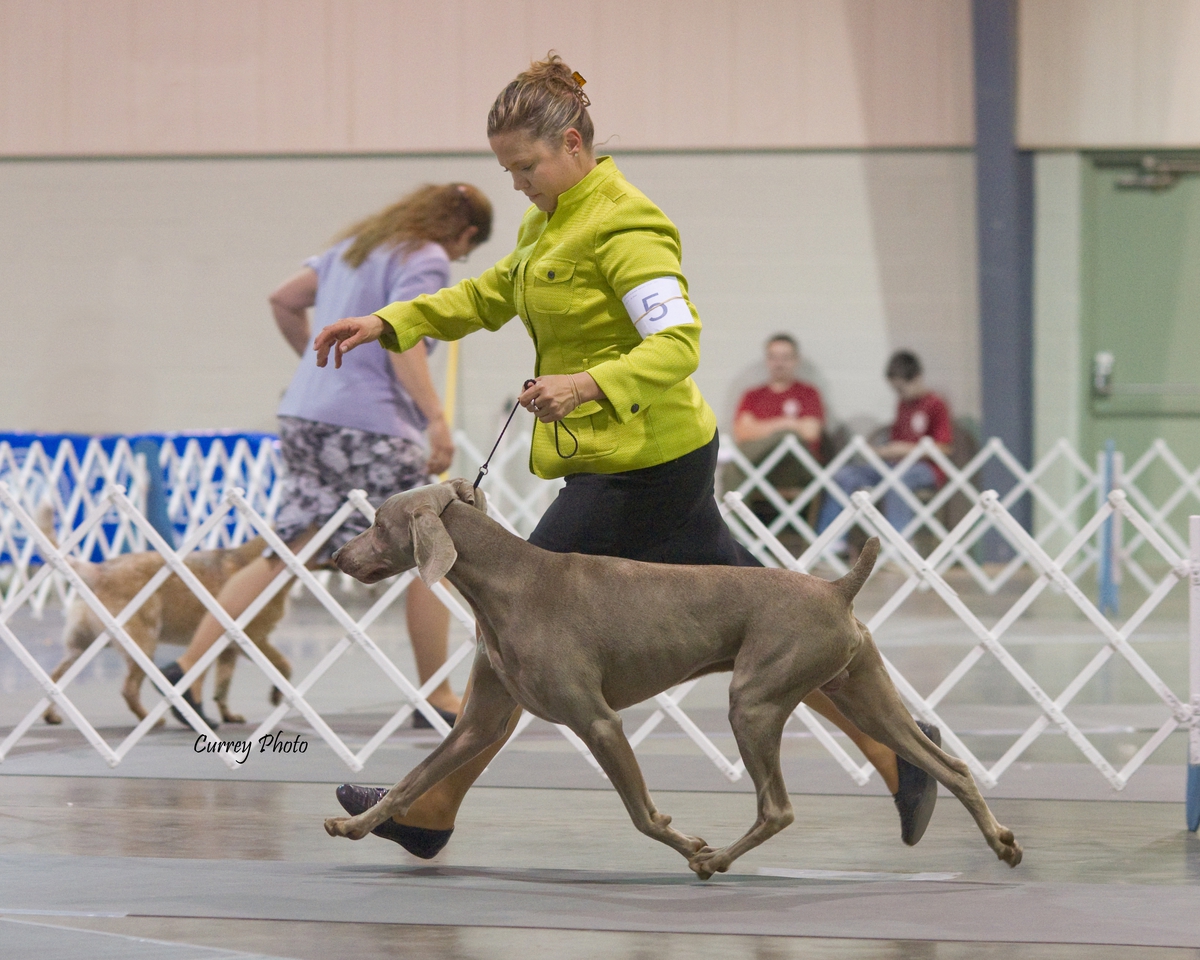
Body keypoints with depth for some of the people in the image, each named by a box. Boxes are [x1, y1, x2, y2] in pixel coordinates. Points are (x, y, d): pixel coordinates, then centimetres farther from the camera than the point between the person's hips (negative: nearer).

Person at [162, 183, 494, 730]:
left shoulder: (356, 244, 19)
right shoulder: (427, 260, -6)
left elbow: (285, 300, 22)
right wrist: (436, 418, -28)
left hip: (305, 415, 8)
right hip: (369, 424, -8)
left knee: (290, 552, 8)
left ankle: (189, 666, 0)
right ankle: (437, 698, 9)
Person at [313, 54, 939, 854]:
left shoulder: (624, 229, -17)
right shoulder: (553, 222, 13)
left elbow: (678, 344, -26)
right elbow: (490, 296, 26)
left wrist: (587, 385, -40)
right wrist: (388, 325, 16)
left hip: (640, 469, -10)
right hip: (659, 461, 10)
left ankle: (432, 813, 6)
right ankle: (897, 753, 12)